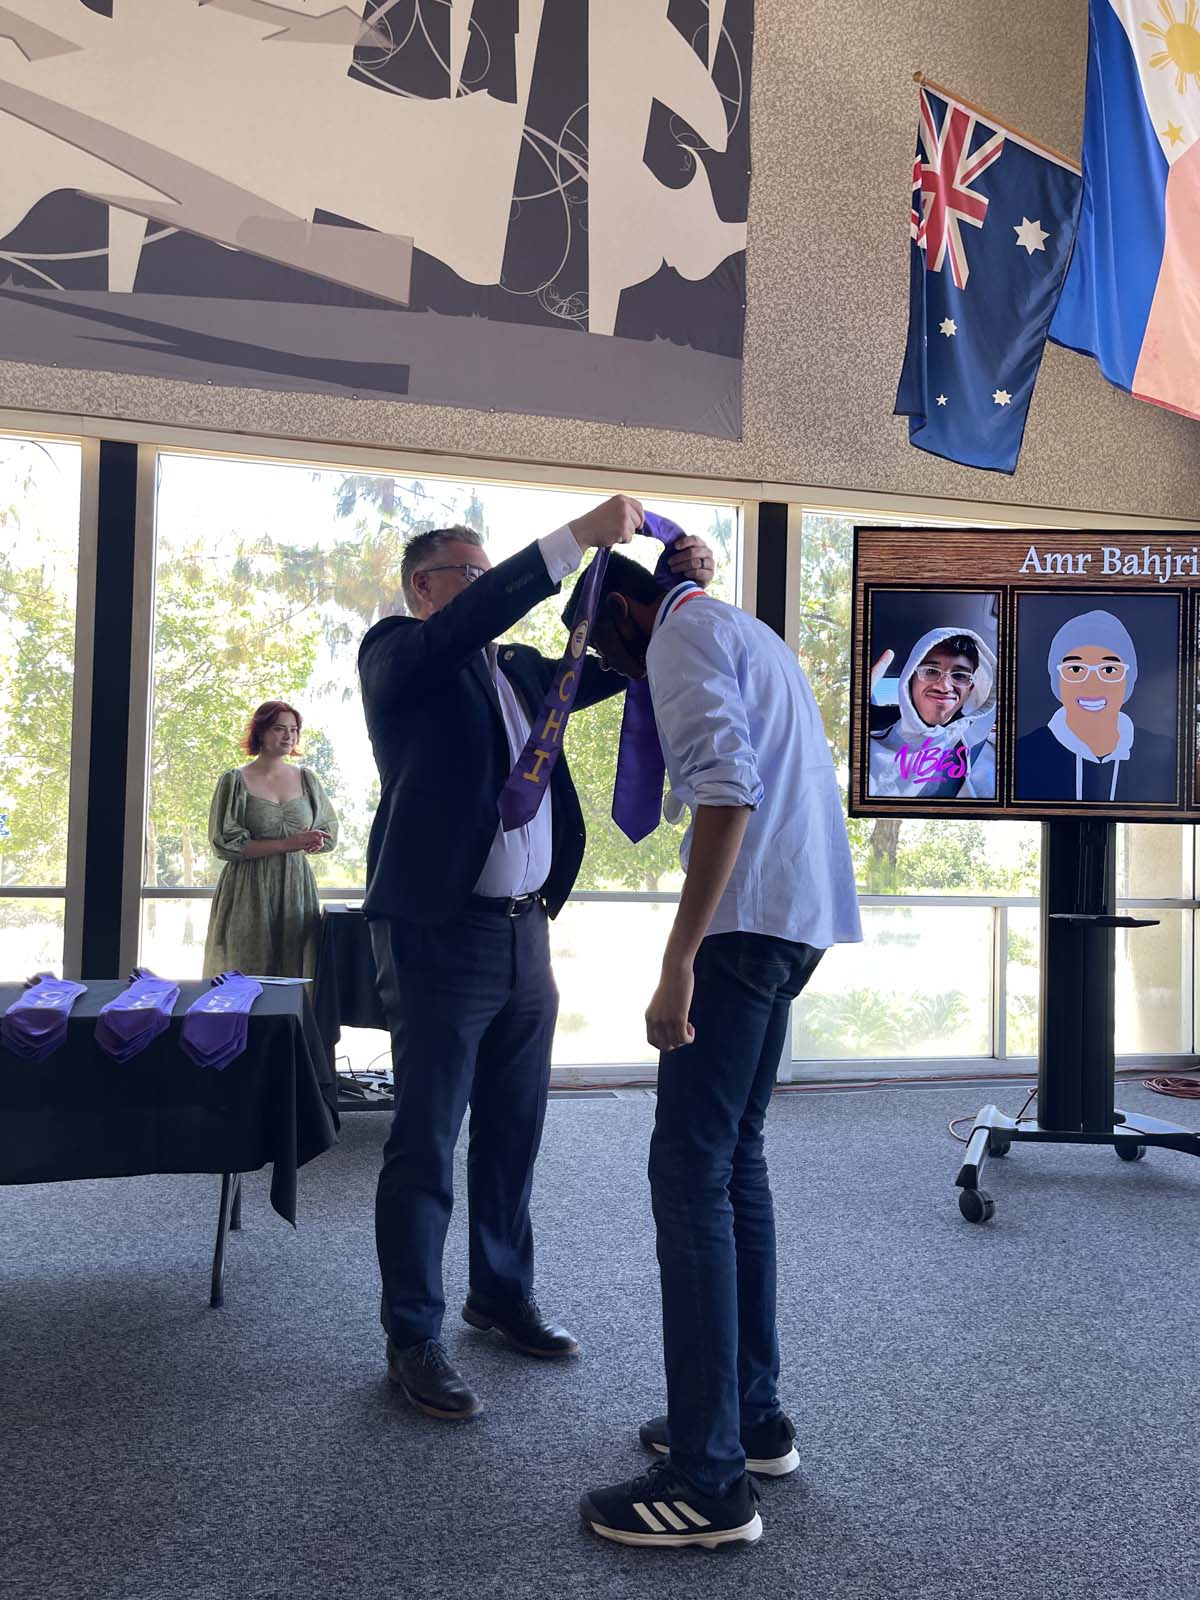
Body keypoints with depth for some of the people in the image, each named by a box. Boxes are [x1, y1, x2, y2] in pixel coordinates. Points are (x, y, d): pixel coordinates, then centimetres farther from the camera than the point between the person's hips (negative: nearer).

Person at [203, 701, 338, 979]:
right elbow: (225, 843, -8)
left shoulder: (307, 779, 10)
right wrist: (288, 844, -14)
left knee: (295, 974, 1)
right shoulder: (235, 781, -1)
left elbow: (330, 830, 19)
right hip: (249, 894, -3)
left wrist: (309, 844, -4)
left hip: (296, 889, 3)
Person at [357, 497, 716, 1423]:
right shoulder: (397, 653, -3)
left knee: (513, 1134, 16)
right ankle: (413, 1338, 13)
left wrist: (677, 587, 1)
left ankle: (504, 1294, 32)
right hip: (439, 936, -7)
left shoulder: (518, 669, 18)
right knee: (426, 1146, 1)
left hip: (524, 934, 7)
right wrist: (579, 536, -24)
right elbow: (470, 620, -22)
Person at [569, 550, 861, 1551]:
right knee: (736, 1159, 15)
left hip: (747, 919, -10)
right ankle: (755, 1414, 23)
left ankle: (711, 1480, -2)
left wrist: (680, 959, -22)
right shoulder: (753, 636, 23)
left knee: (691, 1169, -7)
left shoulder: (684, 634, -6)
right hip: (799, 921, 10)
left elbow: (727, 790, -21)